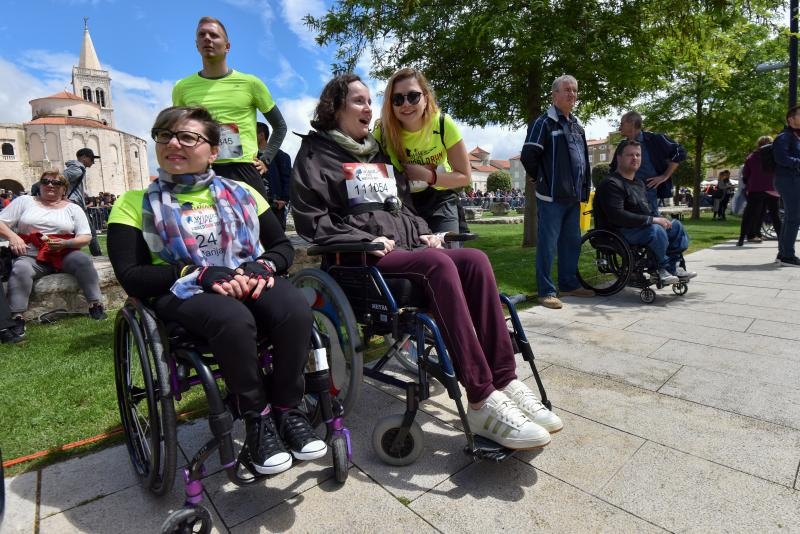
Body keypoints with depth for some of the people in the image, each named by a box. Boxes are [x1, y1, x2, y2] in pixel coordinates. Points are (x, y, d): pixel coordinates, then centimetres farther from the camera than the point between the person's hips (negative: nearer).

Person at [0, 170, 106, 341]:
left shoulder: (73, 208, 11)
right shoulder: (24, 201, 13)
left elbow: (86, 237, 3)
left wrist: (65, 243, -15)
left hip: (64, 254, 0)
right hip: (32, 255, 0)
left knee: (83, 260, -31)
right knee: (20, 269, -32)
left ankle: (95, 304, -24)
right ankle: (17, 317, -28)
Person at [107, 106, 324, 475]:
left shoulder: (240, 193, 13)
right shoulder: (135, 204, 7)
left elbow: (283, 246, 12)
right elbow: (132, 277, -4)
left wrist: (263, 267, -12)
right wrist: (201, 273, -19)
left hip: (249, 284, 3)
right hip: (182, 291, -2)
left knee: (296, 309, -31)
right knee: (233, 318, -37)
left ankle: (287, 410, -11)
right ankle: (257, 418, -14)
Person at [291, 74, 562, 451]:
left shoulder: (379, 153, 28)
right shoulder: (316, 153, 8)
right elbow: (310, 219, -4)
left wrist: (423, 232, 9)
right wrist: (366, 239, -15)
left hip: (407, 249, 6)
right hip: (361, 258, -6)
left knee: (474, 259, -22)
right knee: (439, 263, -34)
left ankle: (504, 382, -24)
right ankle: (482, 402, -35)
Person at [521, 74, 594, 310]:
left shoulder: (577, 126, 20)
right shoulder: (544, 122, -5)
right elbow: (528, 155, -13)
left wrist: (584, 188, 19)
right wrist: (542, 180, -4)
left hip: (574, 197, 8)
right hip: (552, 196, -8)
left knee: (572, 242, 13)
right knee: (548, 244, -5)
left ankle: (569, 284, 25)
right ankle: (546, 291, 2)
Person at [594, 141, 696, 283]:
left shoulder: (639, 183, 20)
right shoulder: (611, 184, -15)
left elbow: (646, 211, 25)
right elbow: (617, 215, -27)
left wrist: (659, 219, 2)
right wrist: (652, 220, -23)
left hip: (641, 227, 10)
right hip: (619, 233, -10)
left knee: (676, 225, 6)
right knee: (655, 229, -30)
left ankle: (672, 265, 1)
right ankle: (665, 266, -7)